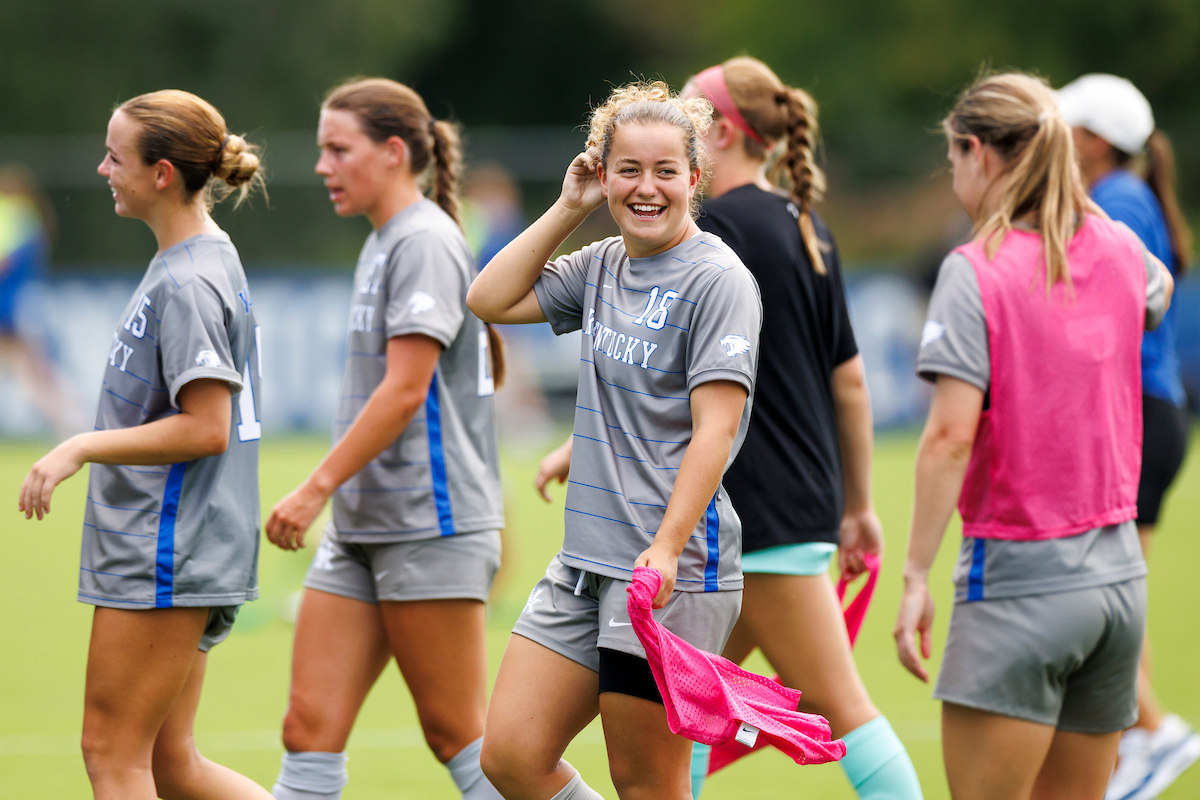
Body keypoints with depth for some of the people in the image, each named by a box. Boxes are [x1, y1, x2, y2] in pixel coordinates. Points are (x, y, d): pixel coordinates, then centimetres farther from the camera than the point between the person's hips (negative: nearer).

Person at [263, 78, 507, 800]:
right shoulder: (384, 244, 17)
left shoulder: (424, 243, -11)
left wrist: (318, 487, -18)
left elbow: (404, 389, -18)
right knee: (311, 727, 1)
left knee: (458, 734, -4)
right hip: (364, 526, 9)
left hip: (430, 529, -9)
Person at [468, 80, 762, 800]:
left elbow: (715, 427, -17)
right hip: (585, 564, 8)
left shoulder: (718, 279, -10)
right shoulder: (602, 266, 12)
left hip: (674, 573, -8)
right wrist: (568, 210, 9)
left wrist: (667, 548, -25)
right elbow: (491, 300, 17)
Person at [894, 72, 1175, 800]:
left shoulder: (977, 272, -12)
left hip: (1020, 580, -6)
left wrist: (917, 576, -16)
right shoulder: (1119, 249, 6)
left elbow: (951, 437, -18)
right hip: (1119, 570, 6)